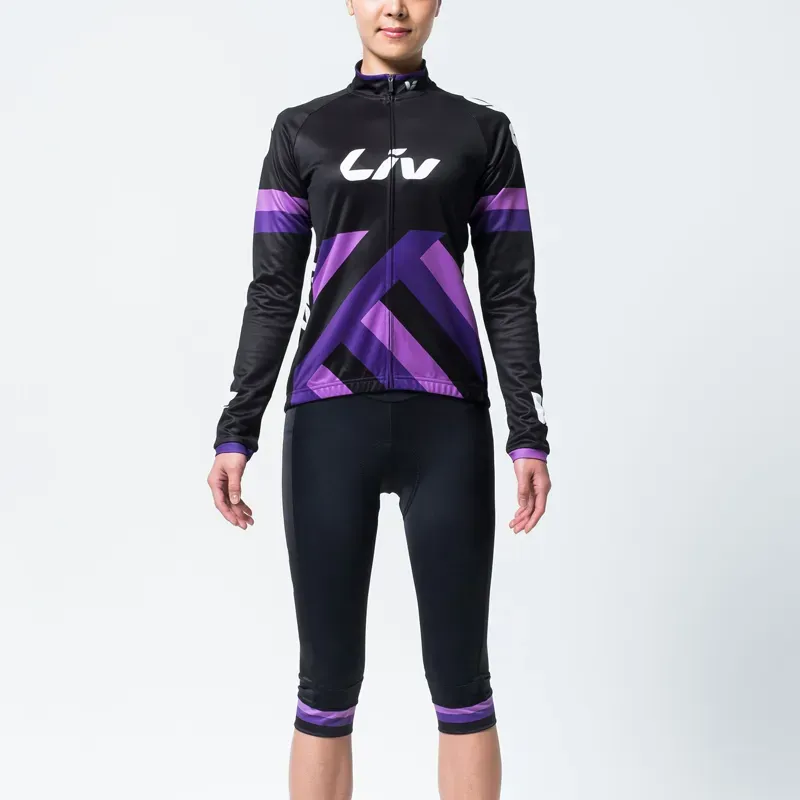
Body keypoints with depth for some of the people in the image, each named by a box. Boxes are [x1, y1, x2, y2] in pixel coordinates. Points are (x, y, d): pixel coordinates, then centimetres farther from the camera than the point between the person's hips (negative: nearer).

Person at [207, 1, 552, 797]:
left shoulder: (482, 130, 9)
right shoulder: (301, 130, 10)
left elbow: (509, 293, 6)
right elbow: (274, 292, 7)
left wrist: (530, 434, -2)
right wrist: (235, 432, 0)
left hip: (448, 424, 0)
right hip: (331, 424, 0)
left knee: (460, 677, 3)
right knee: (327, 680, 4)